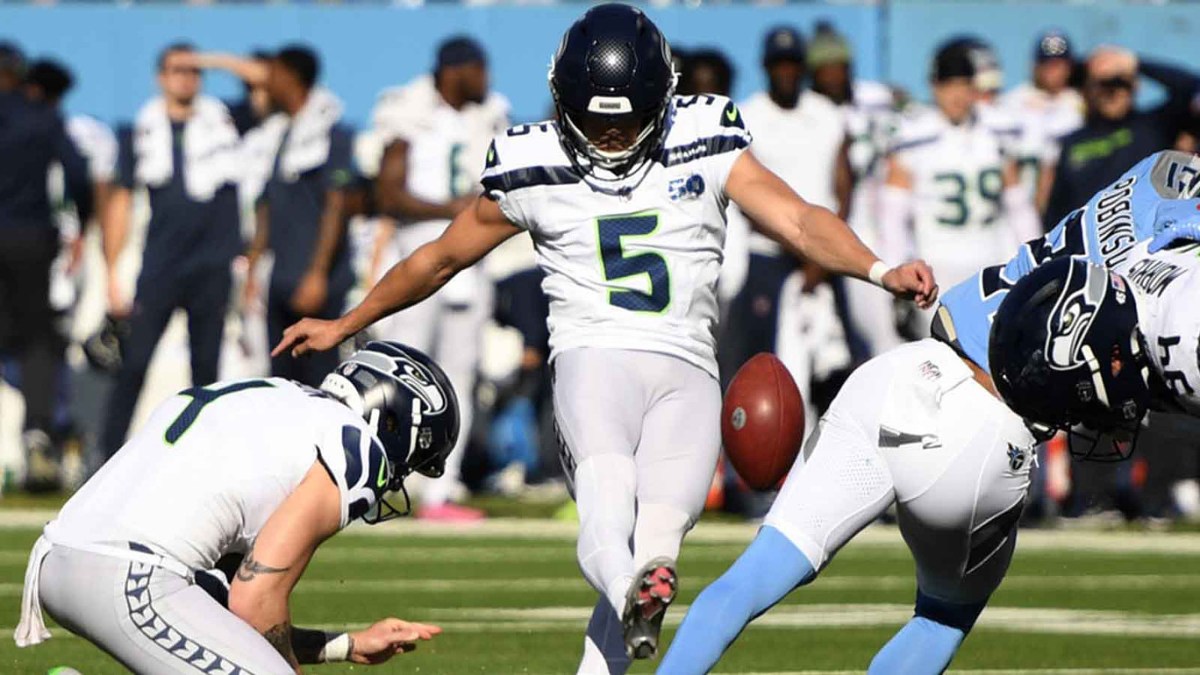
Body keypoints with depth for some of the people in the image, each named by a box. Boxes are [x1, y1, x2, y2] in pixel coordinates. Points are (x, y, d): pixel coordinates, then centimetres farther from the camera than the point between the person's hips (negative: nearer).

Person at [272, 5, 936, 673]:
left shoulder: (706, 147, 8)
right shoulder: (534, 172, 8)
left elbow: (796, 218, -2)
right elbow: (440, 258, 21)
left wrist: (881, 271, -20)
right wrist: (345, 326, 29)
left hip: (687, 370, 3)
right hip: (595, 356, -2)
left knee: (656, 540, -18)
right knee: (608, 493, -35)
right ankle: (633, 596, -64)